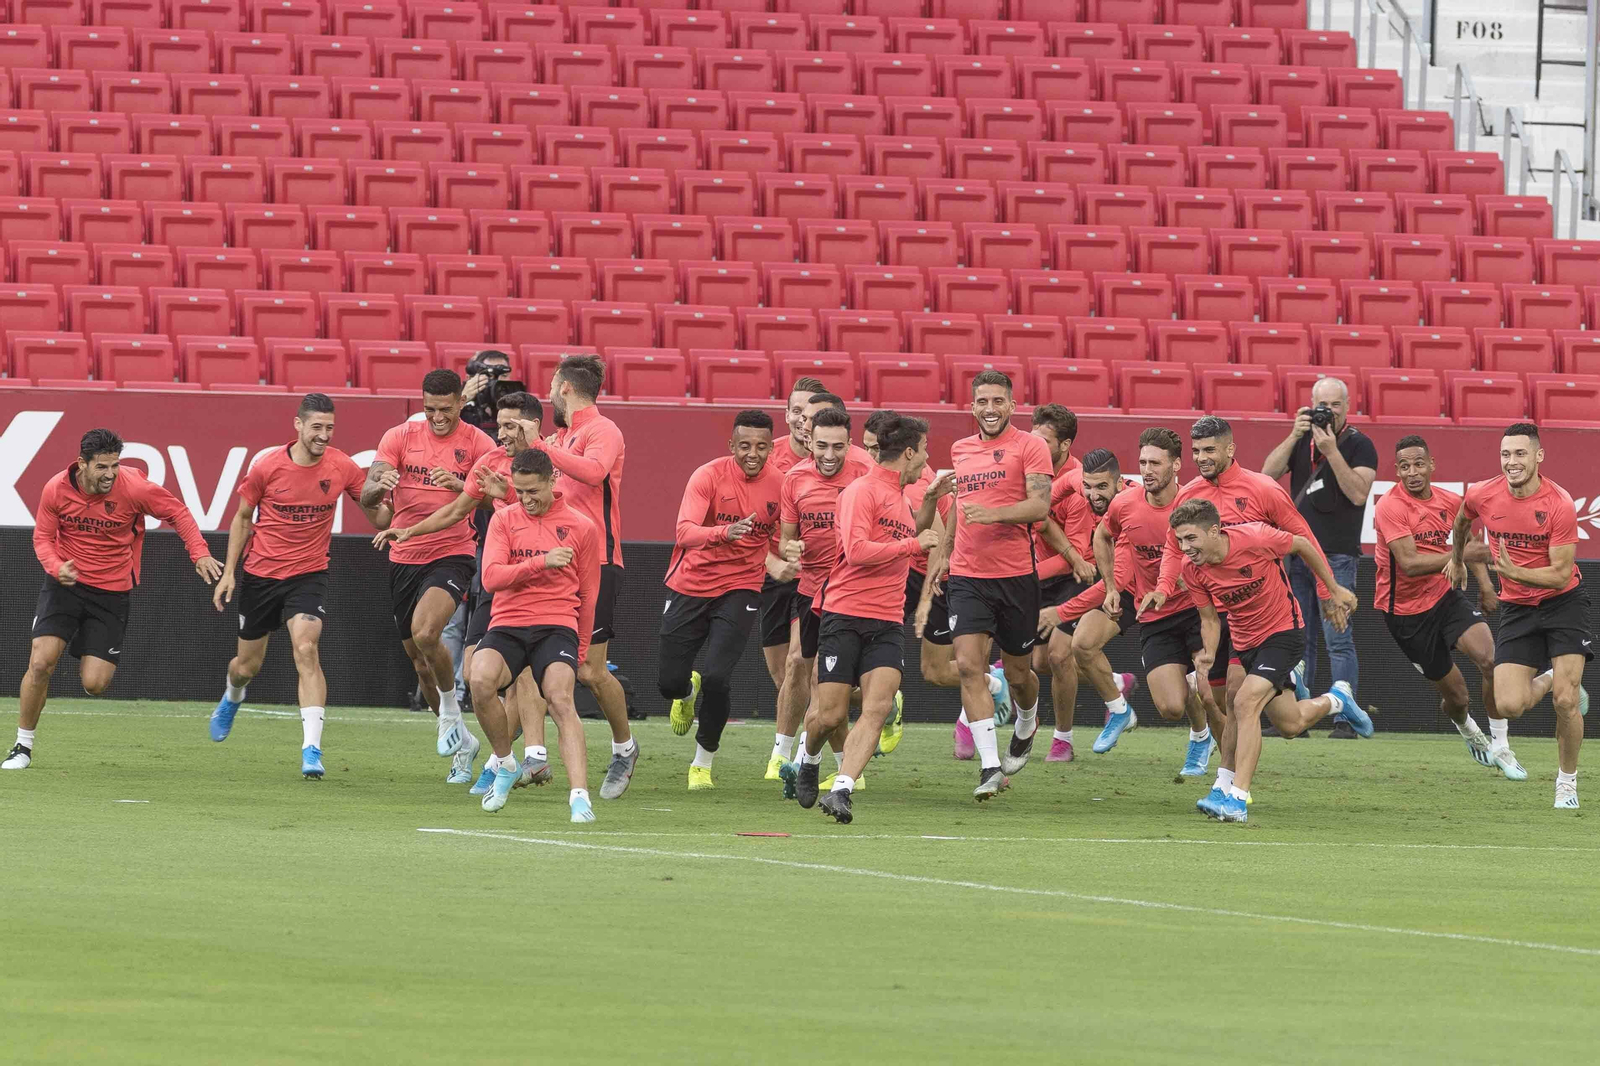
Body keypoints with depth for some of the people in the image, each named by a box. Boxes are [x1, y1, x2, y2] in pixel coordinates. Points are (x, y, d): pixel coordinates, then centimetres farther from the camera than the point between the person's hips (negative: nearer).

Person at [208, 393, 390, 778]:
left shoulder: (342, 468, -8)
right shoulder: (268, 467, -10)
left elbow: (378, 519, -1)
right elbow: (243, 518, 5)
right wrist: (229, 572, 3)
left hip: (308, 574, -1)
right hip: (260, 574, 1)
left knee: (306, 650, -23)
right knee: (248, 665, 13)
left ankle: (312, 750, -25)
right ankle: (232, 697, 52)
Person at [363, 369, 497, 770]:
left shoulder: (477, 442, -4)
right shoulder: (400, 437, 1)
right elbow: (366, 496, -8)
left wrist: (460, 484, -35)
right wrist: (380, 486, -32)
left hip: (451, 555, -4)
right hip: (404, 558, 4)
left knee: (425, 633, -29)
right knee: (418, 659, 11)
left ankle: (450, 713, -6)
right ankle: (461, 741, 29)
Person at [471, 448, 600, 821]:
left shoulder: (581, 528, 8)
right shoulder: (504, 520, 10)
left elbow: (588, 595, 15)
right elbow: (491, 577, -4)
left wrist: (579, 653, 17)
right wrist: (541, 562, -16)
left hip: (557, 626, -1)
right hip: (507, 623, 1)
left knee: (561, 699, -25)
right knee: (481, 681, -27)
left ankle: (580, 797, -33)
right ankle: (505, 764, -2)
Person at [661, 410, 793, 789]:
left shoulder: (778, 485, -4)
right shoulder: (708, 477, -15)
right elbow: (685, 532, -28)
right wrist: (725, 533, -45)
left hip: (740, 589, 1)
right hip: (689, 586, -1)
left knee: (718, 678, -17)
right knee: (669, 683, 3)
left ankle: (703, 764, 5)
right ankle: (689, 692, 44)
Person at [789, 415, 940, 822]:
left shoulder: (901, 498, 20)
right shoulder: (862, 491, -7)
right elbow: (856, 550, -19)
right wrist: (914, 544, -12)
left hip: (886, 623, 7)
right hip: (845, 616, -7)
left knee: (878, 707, -16)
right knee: (830, 715, -3)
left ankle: (840, 790, -22)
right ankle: (808, 759, 30)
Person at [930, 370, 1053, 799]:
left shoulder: (1029, 446, -4)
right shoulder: (961, 449, 13)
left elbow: (1040, 505, -15)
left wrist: (994, 514, -28)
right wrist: (944, 553, 29)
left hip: (1016, 575, -4)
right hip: (966, 575, 4)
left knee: (1017, 672, 10)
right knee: (969, 666, -13)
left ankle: (1026, 728, 44)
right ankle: (990, 767, -15)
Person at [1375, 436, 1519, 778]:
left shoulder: (1449, 502, 0)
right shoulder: (1390, 506, -19)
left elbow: (1468, 541, 20)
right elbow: (1409, 563, -29)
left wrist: (1485, 585, 6)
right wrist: (1460, 557, -38)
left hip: (1444, 596, 4)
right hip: (1405, 610, -4)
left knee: (1491, 658, -20)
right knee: (1455, 692, 1)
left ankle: (1501, 748, -7)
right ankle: (1467, 730, 39)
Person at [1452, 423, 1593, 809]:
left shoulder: (1559, 504, -21)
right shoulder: (1482, 496, -9)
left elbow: (1560, 575, -20)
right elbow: (1462, 520, 17)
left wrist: (1515, 572, -34)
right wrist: (1457, 559, 31)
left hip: (1563, 602, -3)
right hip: (1517, 609, 3)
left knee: (1565, 701, -15)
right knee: (1509, 705, -10)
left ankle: (1567, 781, 8)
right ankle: (1548, 681, 26)